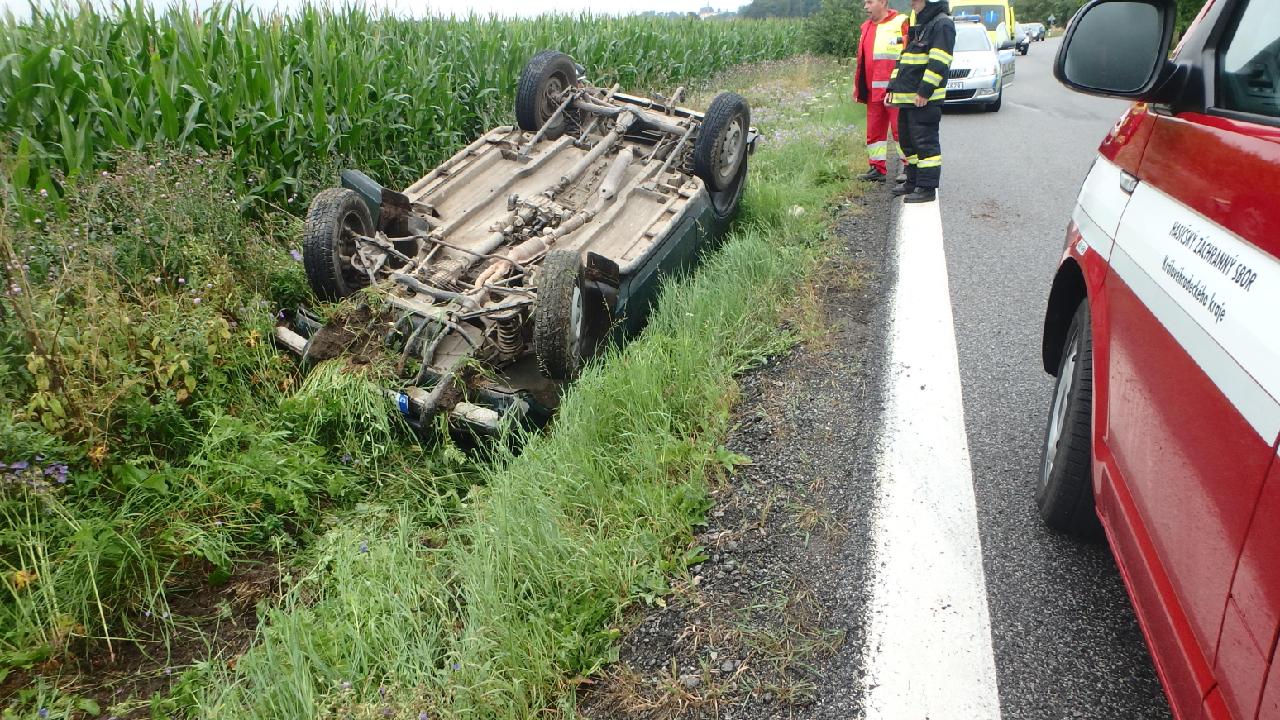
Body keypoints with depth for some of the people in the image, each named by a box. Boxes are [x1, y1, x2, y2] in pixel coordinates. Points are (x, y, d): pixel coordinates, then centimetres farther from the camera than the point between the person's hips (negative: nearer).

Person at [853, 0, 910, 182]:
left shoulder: (901, 22, -6)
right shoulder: (867, 27, 17)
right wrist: (857, 86, 20)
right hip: (874, 92, 7)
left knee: (900, 129, -5)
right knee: (874, 131, 10)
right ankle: (878, 168, 18)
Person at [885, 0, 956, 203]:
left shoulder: (942, 24, -10)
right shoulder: (918, 26, 21)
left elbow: (938, 63, -19)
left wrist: (925, 91, -22)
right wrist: (893, 87, 17)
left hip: (925, 100, -10)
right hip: (908, 97, 10)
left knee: (925, 142, -8)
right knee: (908, 141, 16)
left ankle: (927, 188, -5)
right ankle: (913, 181, 27)